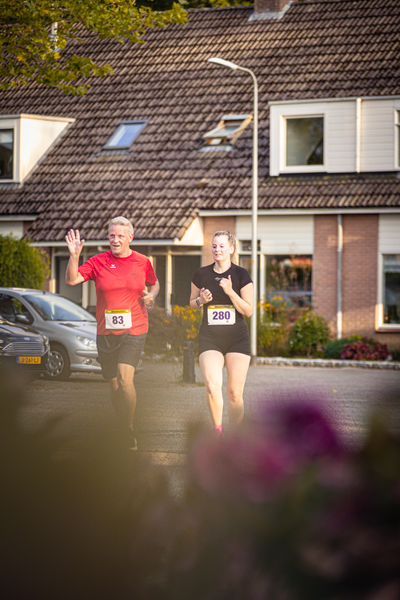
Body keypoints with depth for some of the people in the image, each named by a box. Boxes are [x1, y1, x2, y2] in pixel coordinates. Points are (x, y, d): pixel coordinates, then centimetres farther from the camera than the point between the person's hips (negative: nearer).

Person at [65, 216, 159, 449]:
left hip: (134, 330, -2)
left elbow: (154, 284, 22)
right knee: (115, 386, 7)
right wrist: (74, 255, -23)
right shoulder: (99, 262, 1)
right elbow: (72, 280, -9)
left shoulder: (142, 262, 3)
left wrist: (151, 296, 0)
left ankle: (130, 428, -5)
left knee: (125, 380, -20)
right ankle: (122, 430, 23)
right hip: (106, 332, 2)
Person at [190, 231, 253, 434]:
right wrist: (201, 300, -5)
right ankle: (217, 430, 0)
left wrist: (230, 292, -17)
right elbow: (192, 302, 18)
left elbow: (248, 311, -3)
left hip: (237, 338, 0)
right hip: (209, 338, 1)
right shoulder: (201, 274, 4)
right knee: (212, 386, -20)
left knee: (235, 393, -2)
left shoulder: (241, 275, -2)